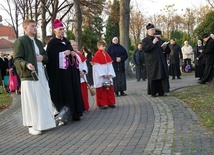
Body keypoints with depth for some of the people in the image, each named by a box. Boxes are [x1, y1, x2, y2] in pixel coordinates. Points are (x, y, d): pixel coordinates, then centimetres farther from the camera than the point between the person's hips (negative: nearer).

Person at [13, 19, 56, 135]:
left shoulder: (38, 42, 20)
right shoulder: (20, 41, -4)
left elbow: (46, 57, 25)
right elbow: (17, 59, -10)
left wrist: (43, 57, 1)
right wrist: (26, 64, -29)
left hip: (41, 75, 8)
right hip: (29, 76, -8)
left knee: (43, 100, 10)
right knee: (32, 101, -6)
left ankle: (43, 123, 21)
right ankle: (32, 126, 2)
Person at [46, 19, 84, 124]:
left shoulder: (66, 41, 17)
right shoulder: (52, 43, -5)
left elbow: (71, 52, 24)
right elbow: (50, 57, -15)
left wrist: (73, 54, 1)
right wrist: (64, 54, -17)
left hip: (70, 71, 7)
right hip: (60, 72, -7)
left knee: (73, 91, 7)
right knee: (63, 93, -8)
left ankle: (74, 113, 14)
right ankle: (62, 115, -2)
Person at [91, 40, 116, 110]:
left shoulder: (106, 54, 10)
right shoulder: (97, 55, -8)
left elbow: (109, 64, 8)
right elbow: (97, 66, -13)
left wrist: (109, 74, -5)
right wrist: (103, 74, -16)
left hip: (107, 76, 6)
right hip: (100, 76, -6)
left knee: (110, 89, 7)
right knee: (101, 90, 1)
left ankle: (110, 103, 16)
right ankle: (101, 104, 8)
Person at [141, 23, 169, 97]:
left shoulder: (157, 39, 17)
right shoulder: (145, 40, 0)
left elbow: (161, 48, 27)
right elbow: (144, 49, -16)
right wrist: (153, 43, -19)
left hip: (159, 61, 5)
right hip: (151, 61, -5)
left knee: (161, 77, 4)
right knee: (152, 77, -2)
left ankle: (161, 92, 10)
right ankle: (153, 92, 6)